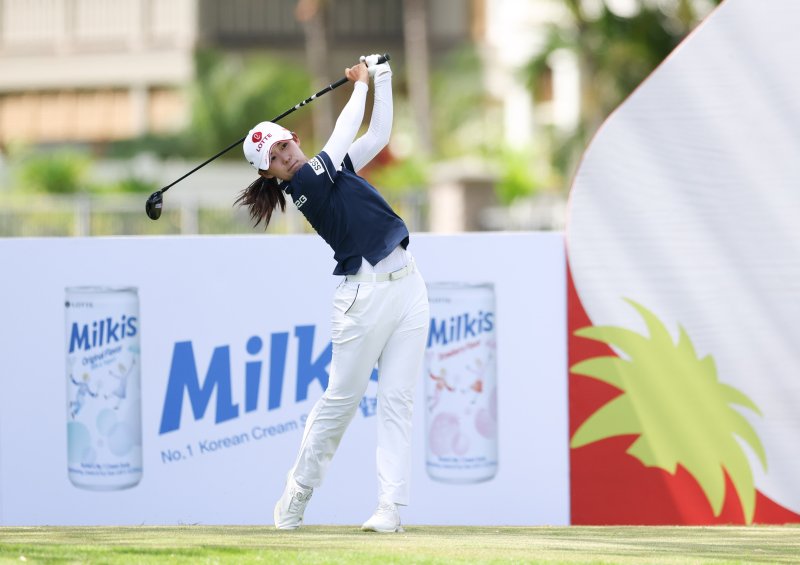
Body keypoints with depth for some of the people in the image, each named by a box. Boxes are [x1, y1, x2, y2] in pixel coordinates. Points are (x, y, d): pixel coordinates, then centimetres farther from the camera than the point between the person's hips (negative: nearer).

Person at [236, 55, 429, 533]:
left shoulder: (331, 167, 15)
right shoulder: (304, 184, -9)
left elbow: (378, 134, 18)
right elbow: (346, 133, -10)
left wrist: (380, 78, 12)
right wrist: (360, 85, 4)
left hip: (407, 285, 7)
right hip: (366, 295, -7)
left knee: (398, 401, -1)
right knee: (341, 399, -1)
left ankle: (391, 507, -5)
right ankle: (297, 494, 15)